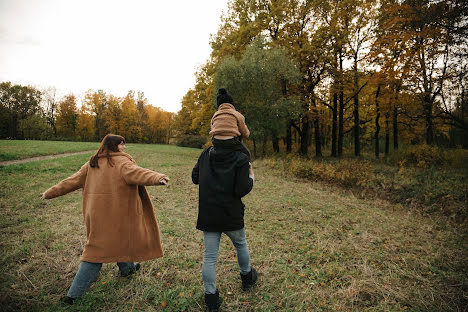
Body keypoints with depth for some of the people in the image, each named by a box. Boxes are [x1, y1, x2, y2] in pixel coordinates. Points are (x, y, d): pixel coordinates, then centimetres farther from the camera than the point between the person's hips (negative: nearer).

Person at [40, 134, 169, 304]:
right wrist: (156, 178, -51)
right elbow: (134, 172, -35)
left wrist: (50, 193, 29)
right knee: (97, 251, 10)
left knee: (118, 238, 25)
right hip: (115, 214, -7)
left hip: (96, 213, 7)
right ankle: (73, 295, 17)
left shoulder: (91, 164, 9)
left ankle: (127, 268, 46)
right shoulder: (121, 162, -14)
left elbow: (72, 181, 15)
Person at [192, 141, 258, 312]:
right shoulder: (240, 158, -14)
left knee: (209, 257, 9)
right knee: (240, 244, 25)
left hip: (208, 216, 3)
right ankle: (247, 277, 46)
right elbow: (242, 190, -18)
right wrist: (251, 177, 0)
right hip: (231, 215, -2)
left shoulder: (206, 154, 0)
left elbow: (195, 178, 7)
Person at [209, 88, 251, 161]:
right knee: (246, 154, 23)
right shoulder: (237, 114, 5)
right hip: (232, 142, -4)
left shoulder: (214, 116, 17)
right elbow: (246, 134, 7)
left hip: (216, 144, 4)